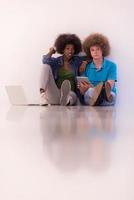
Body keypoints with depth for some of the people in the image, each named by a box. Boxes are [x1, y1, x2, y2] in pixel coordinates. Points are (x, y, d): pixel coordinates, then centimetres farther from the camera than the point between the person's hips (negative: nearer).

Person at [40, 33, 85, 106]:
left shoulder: (77, 61, 16)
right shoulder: (55, 61, 13)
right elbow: (45, 61, -8)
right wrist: (51, 52, 7)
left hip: (70, 94, -1)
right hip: (54, 95, 1)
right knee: (46, 66, -15)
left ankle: (65, 100, -78)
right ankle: (42, 92, -38)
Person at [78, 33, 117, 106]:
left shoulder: (111, 66, 7)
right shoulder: (86, 67, 13)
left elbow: (110, 86, -7)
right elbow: (83, 92, 8)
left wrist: (91, 87, -24)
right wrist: (82, 88, -18)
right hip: (89, 97, 1)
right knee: (90, 92, -35)